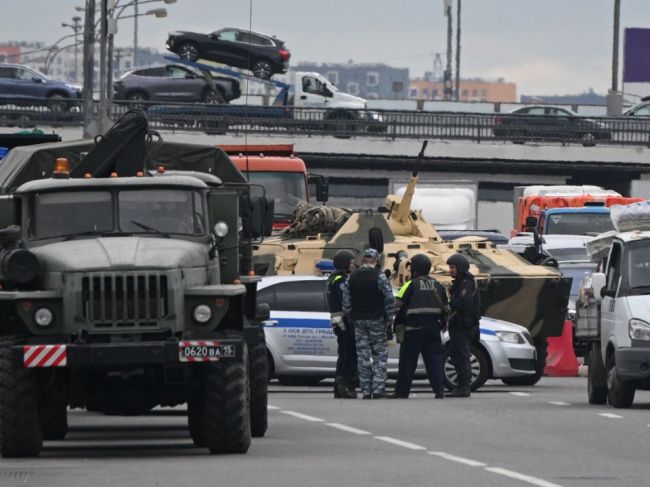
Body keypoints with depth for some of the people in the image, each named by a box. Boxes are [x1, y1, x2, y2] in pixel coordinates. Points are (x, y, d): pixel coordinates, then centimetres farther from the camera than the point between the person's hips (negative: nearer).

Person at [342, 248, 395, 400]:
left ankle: (366, 390, 3)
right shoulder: (379, 276, -8)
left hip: (358, 320, 4)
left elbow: (346, 301, 8)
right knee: (380, 354, 2)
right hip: (376, 319, -4)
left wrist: (350, 318, 14)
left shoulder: (351, 277, 7)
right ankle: (378, 388, -7)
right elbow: (389, 298, -11)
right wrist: (389, 318, -2)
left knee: (363, 355, 5)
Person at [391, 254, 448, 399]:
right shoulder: (438, 285, 11)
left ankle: (402, 391, 3)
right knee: (434, 360, 5)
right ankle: (439, 390, -3)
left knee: (408, 361, 1)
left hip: (414, 329, -4)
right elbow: (446, 308, 13)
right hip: (433, 329, 4)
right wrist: (442, 323, 23)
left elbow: (398, 304, -12)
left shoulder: (411, 285, -6)